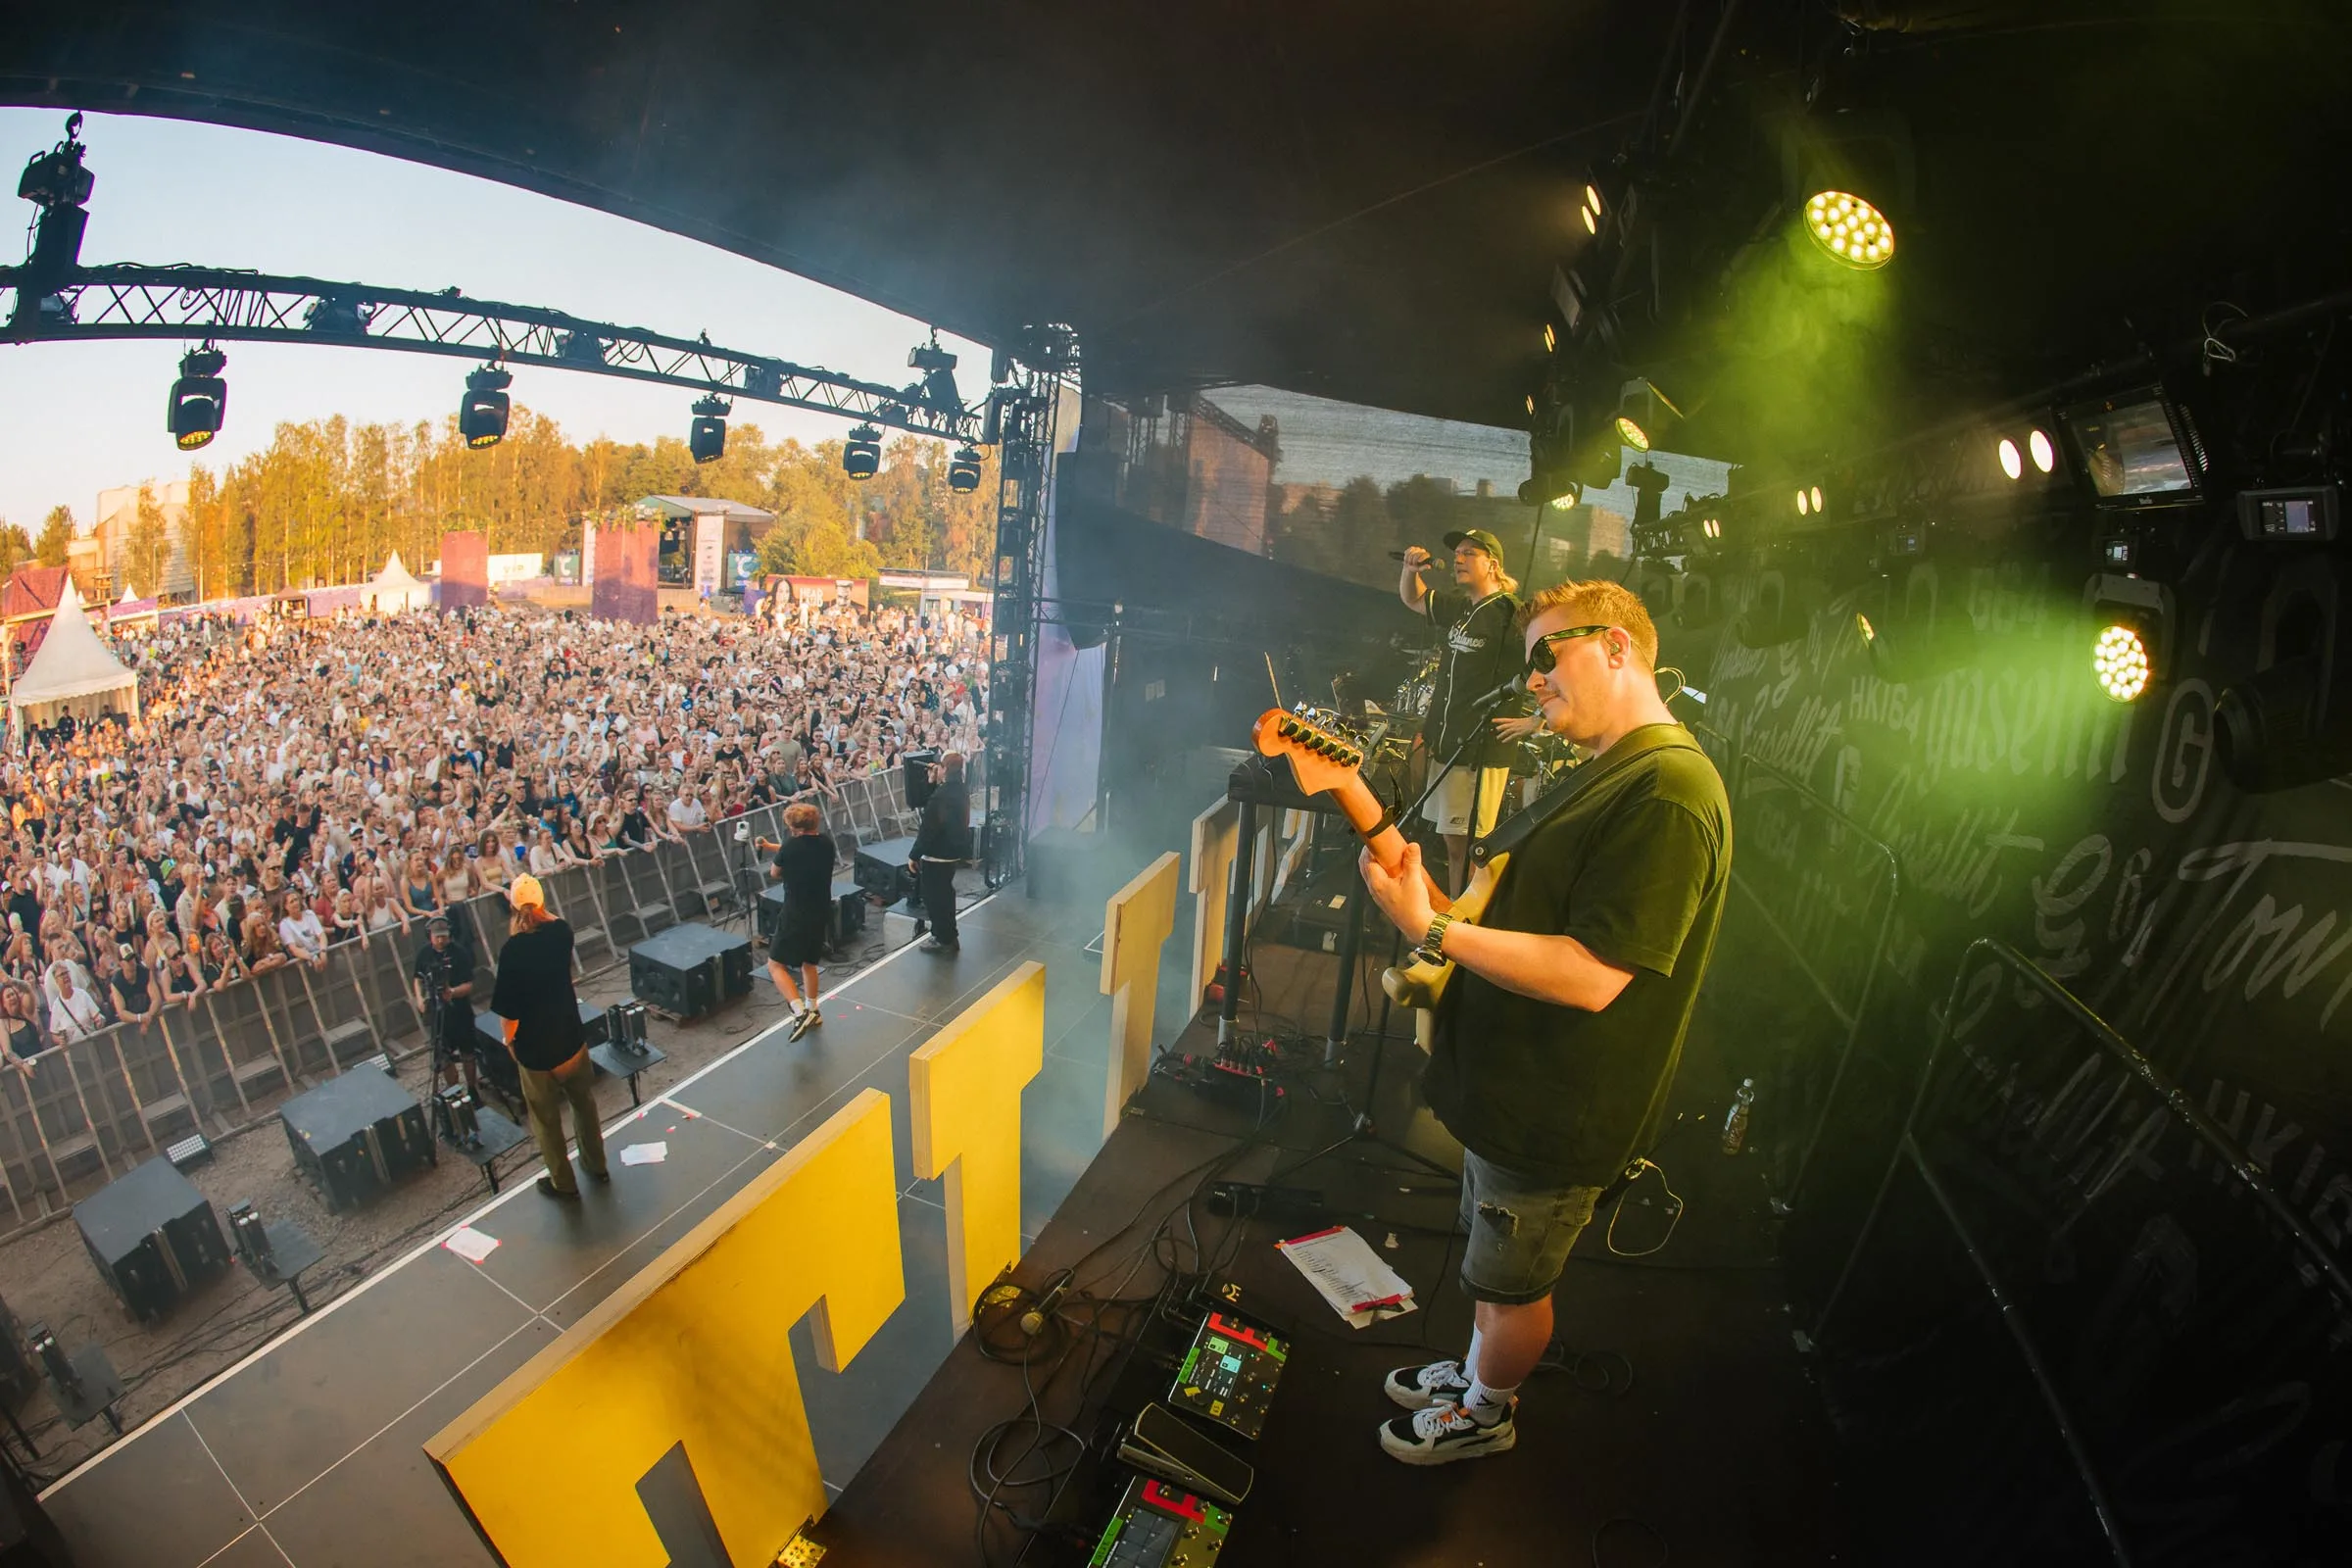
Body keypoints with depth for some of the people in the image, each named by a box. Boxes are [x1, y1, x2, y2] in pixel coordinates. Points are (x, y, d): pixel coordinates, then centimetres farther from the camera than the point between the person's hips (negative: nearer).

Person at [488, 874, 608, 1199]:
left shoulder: (513, 949, -23)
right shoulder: (561, 932, -11)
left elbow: (508, 1007, -16)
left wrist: (509, 1039, 0)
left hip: (534, 1047, -4)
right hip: (571, 1037, 4)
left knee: (546, 1118, 15)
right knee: (584, 1103, 22)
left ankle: (563, 1183, 29)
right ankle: (596, 1165, 37)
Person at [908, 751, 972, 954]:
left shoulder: (941, 795, -25)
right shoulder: (961, 790, 4)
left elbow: (928, 828, -22)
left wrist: (914, 855, -15)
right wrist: (932, 783, 5)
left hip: (937, 854, -9)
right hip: (953, 851, 9)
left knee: (933, 897, 5)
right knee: (944, 894, 21)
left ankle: (943, 940, 14)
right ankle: (949, 937, 31)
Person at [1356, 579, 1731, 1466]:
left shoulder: (1669, 792, -26)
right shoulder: (1607, 774, 9)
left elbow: (1592, 975, -31)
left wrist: (1432, 932, -30)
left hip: (1556, 1114, -9)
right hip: (1514, 1085, 9)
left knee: (1513, 1283, 17)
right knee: (1493, 1266, 28)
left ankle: (1485, 1411, 42)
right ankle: (1477, 1374, 51)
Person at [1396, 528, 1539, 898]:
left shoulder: (1511, 615, -12)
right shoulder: (1455, 605, 13)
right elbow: (1413, 599, 31)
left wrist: (1536, 721, -15)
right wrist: (1411, 568, 10)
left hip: (1482, 749, -8)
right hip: (1443, 743, 8)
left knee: (1463, 845, -5)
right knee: (1452, 841, 14)